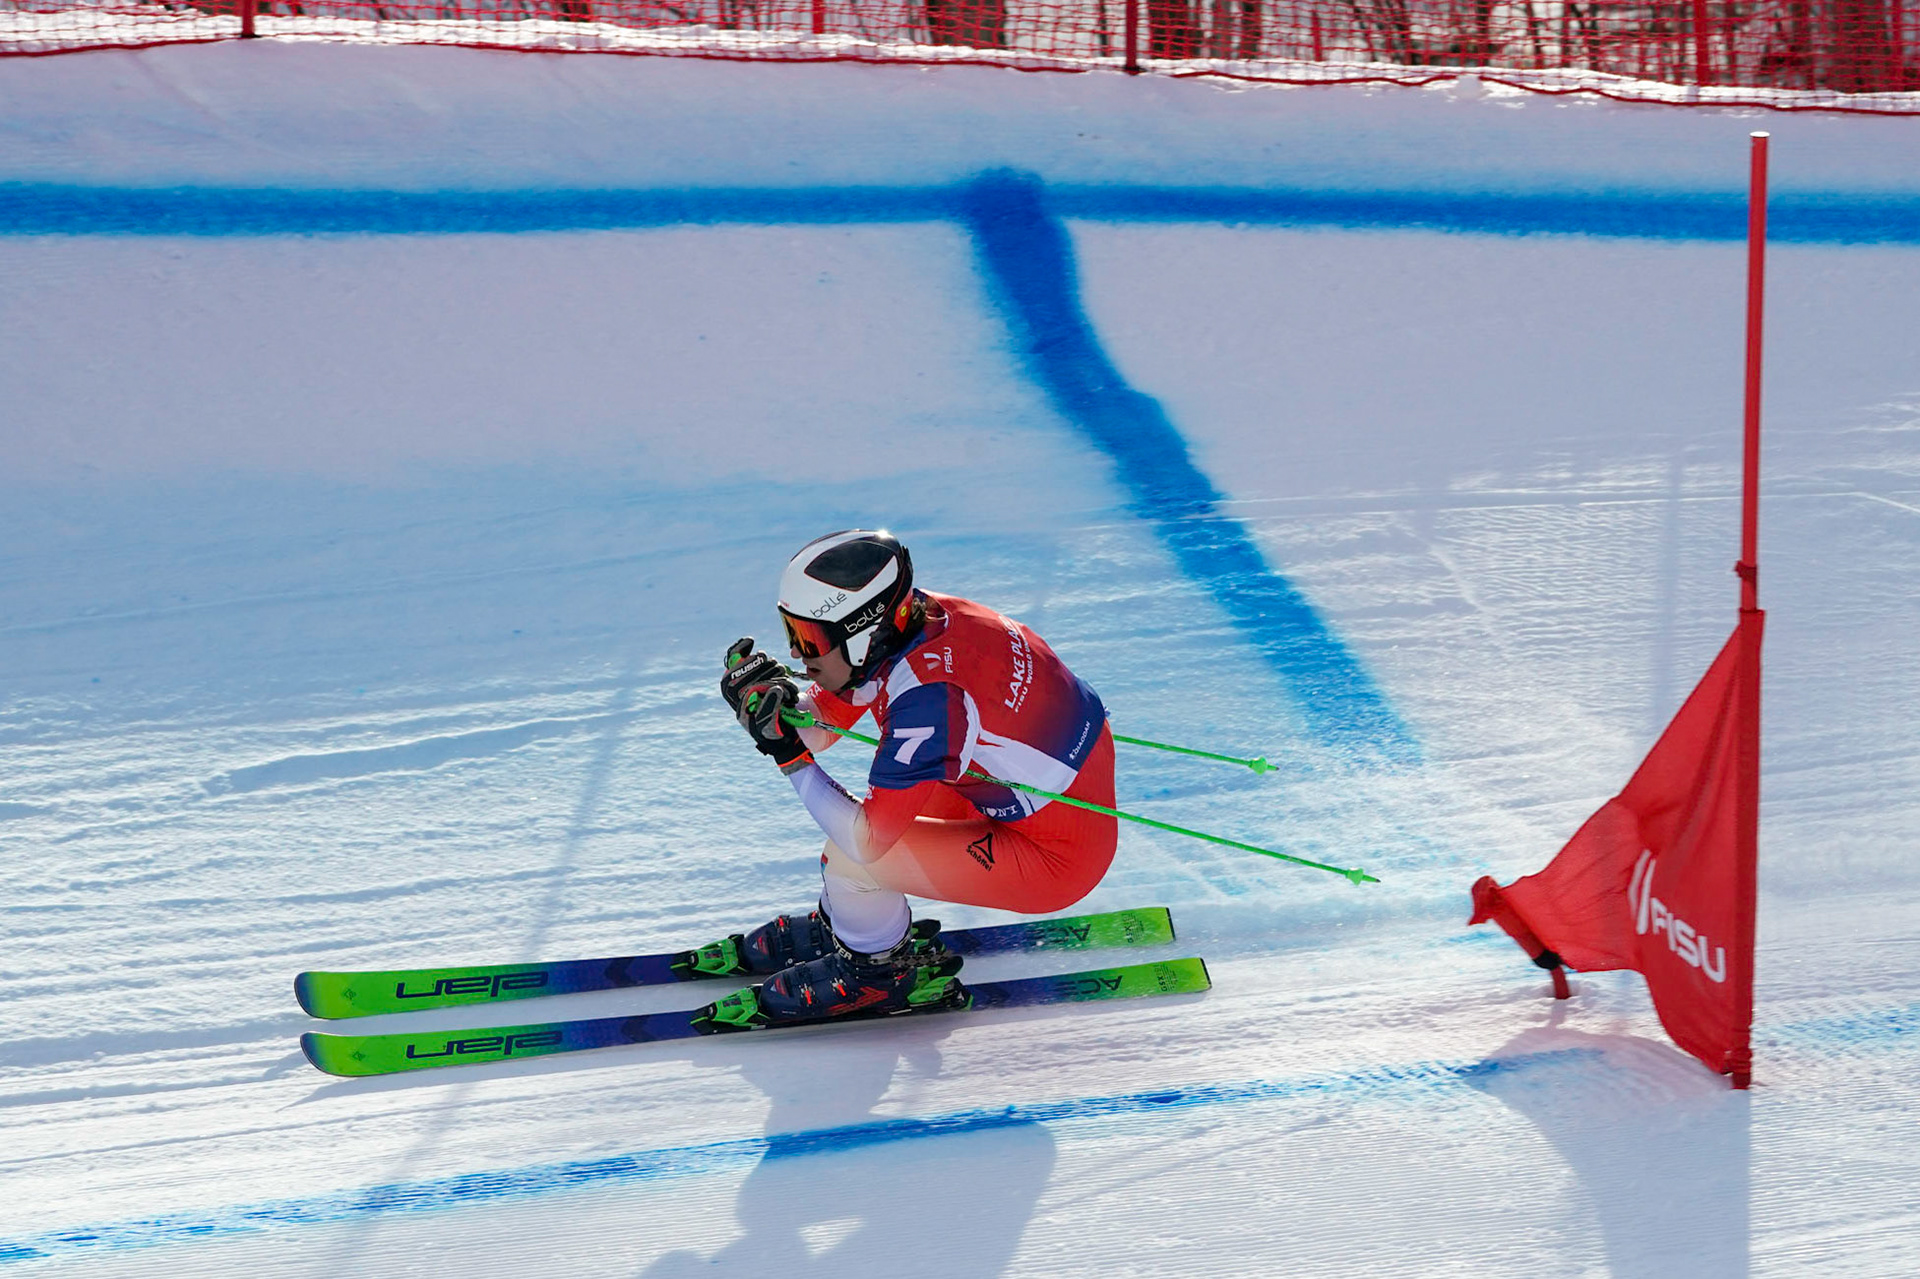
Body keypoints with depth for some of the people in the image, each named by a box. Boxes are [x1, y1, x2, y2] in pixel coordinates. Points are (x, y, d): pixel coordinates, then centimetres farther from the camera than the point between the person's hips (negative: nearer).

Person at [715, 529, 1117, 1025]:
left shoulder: (927, 696, -30)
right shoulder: (908, 618, -6)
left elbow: (865, 843, -24)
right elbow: (817, 724, 6)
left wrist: (789, 756, -21)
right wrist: (764, 698, -13)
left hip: (1057, 858, -9)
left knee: (850, 856, -11)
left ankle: (878, 965, 17)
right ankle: (840, 926, 32)